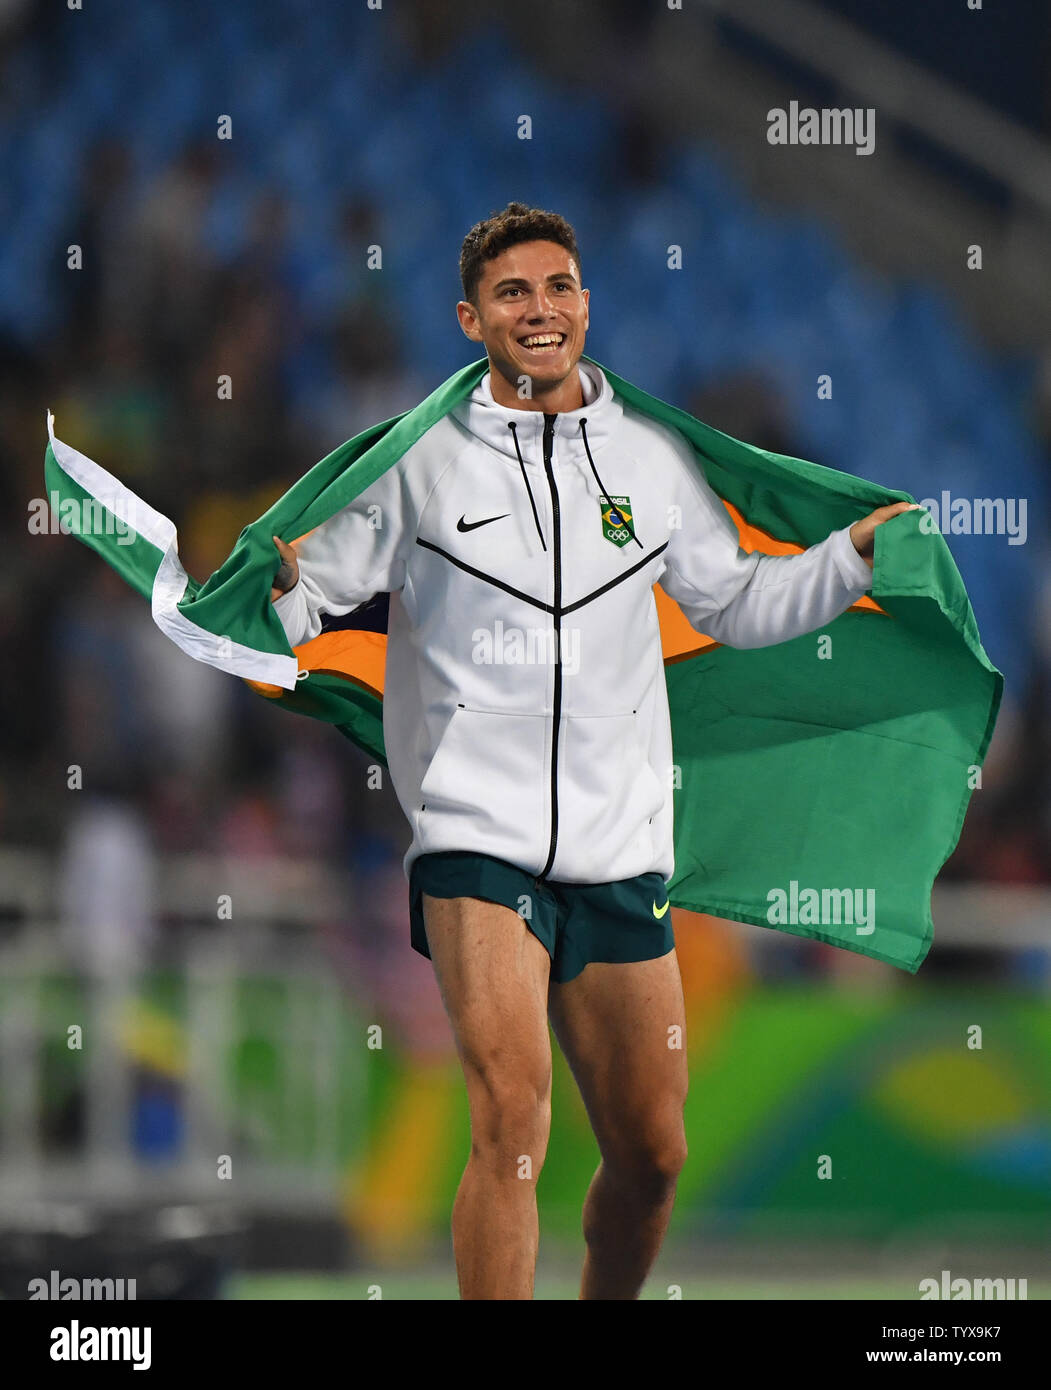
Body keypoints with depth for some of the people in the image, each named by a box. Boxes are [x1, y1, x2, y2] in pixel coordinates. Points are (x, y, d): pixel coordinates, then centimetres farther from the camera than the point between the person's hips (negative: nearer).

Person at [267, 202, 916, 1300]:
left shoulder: (653, 459, 10)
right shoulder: (414, 460, 1)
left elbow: (737, 605, 22)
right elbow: (309, 595, 3)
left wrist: (858, 550, 10)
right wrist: (268, 583, -19)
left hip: (619, 847, 4)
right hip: (475, 835, -4)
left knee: (650, 1153, 8)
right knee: (512, 1118, -22)